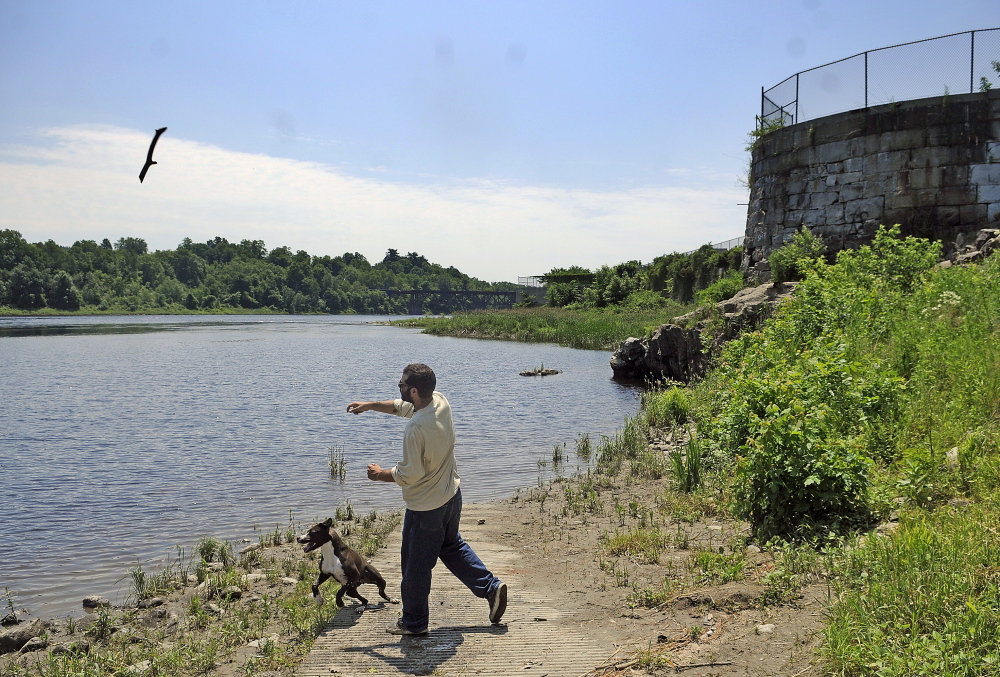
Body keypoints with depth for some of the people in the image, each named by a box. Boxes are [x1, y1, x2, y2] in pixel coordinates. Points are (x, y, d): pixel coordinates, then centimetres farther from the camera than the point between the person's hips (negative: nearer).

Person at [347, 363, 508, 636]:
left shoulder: (416, 428, -31)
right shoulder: (440, 402, -5)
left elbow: (410, 474, -24)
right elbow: (403, 407, 13)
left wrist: (382, 474, -7)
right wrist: (369, 405, 14)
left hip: (425, 507, -9)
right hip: (452, 495, 9)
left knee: (416, 565, 10)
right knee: (452, 546, 28)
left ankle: (414, 622, 26)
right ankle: (491, 587, 25)